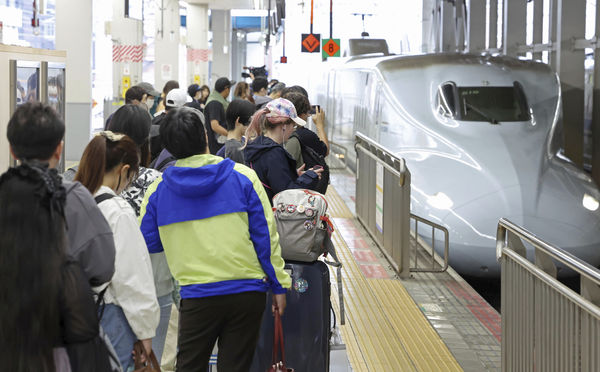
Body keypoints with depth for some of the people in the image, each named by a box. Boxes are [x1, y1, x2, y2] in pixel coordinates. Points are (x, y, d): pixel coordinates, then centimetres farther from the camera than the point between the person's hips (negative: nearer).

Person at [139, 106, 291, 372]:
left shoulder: (158, 191, 0)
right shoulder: (243, 176, -3)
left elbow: (147, 244, 9)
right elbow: (266, 234, -2)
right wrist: (278, 285, 5)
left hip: (196, 297, 0)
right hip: (248, 292, 0)